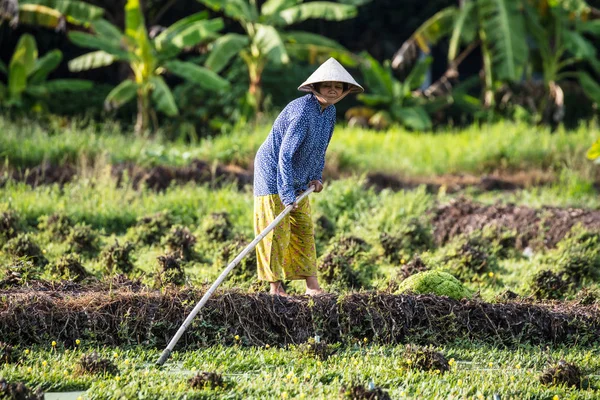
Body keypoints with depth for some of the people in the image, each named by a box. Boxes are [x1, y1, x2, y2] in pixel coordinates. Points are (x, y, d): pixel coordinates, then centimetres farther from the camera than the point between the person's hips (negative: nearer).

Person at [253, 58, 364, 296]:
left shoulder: (329, 111, 1)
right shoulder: (303, 111, -27)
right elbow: (285, 155, -30)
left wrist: (316, 176, 4)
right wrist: (287, 194, -31)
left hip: (297, 178, 9)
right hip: (272, 172, -9)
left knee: (304, 229, 9)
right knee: (276, 231, -6)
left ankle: (312, 285, 13)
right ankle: (275, 287, 0)